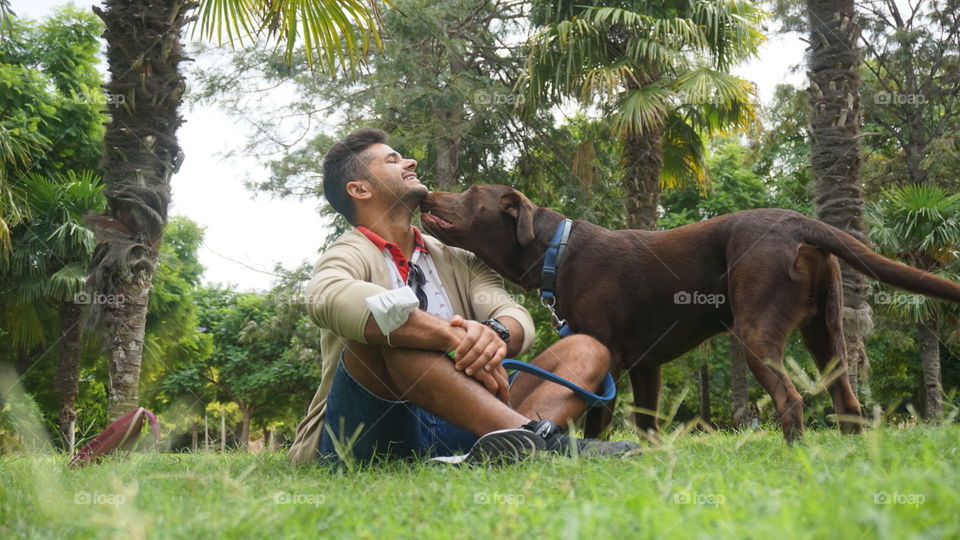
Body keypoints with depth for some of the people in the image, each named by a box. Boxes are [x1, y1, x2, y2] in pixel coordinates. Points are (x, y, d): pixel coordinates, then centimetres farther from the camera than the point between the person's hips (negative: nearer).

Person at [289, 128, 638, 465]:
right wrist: (454, 337, -34)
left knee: (586, 350, -5)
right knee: (383, 334, -31)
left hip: (454, 428, 6)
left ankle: (509, 445, -39)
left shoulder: (457, 259, 21)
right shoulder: (353, 253, 1)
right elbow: (328, 298, -25)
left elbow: (517, 318, 3)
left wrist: (496, 333, -23)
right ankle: (536, 438, -40)